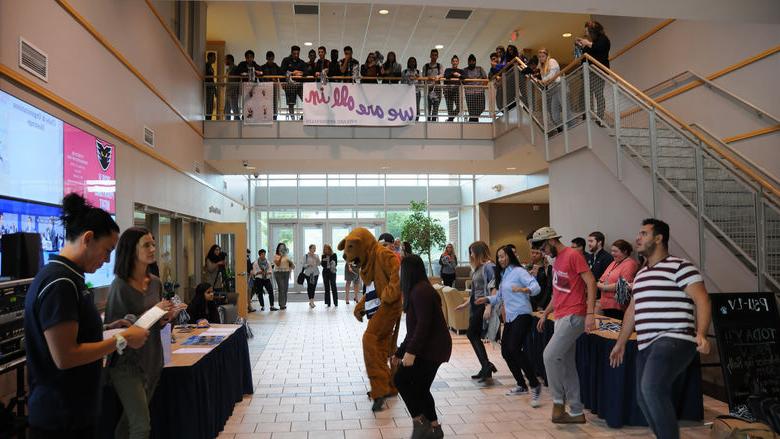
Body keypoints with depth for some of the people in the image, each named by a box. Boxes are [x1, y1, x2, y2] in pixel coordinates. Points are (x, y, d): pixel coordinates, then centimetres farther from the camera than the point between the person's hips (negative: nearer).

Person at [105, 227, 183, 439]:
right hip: (127, 363, -6)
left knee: (130, 420, 15)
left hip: (153, 360, 6)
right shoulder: (120, 285, -14)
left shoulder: (156, 282, 6)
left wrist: (165, 318, -4)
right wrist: (151, 313, -20)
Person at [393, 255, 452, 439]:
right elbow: (414, 327, 20)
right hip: (431, 347, 10)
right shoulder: (417, 290, 17)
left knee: (401, 380, -6)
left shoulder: (420, 291, -16)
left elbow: (424, 324, -24)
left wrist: (411, 352, -26)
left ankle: (419, 421, 0)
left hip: (432, 348, -10)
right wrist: (400, 352, 22)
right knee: (420, 388, 12)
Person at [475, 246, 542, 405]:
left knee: (515, 349, -23)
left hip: (522, 315, -9)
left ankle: (535, 385, -13)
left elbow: (536, 287, -20)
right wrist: (487, 299, 15)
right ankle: (521, 386, 23)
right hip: (510, 317, 9)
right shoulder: (502, 275, 18)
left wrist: (524, 290, -38)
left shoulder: (518, 271, -8)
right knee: (506, 351, 9)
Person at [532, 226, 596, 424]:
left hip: (573, 316, -10)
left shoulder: (573, 255, -9)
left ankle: (558, 401, 1)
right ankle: (577, 412, 16)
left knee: (550, 355, -15)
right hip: (561, 317, 10)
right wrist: (545, 314, 23)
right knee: (567, 365, 10)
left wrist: (590, 313, -22)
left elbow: (591, 282, -16)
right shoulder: (557, 261, 18)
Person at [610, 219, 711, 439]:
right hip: (647, 345, 9)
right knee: (644, 397, 9)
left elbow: (702, 300, -13)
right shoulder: (641, 275, 21)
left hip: (673, 340, -9)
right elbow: (632, 310, 27)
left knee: (652, 388, -27)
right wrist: (620, 343, 29)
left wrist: (701, 334, -27)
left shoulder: (679, 266, -4)